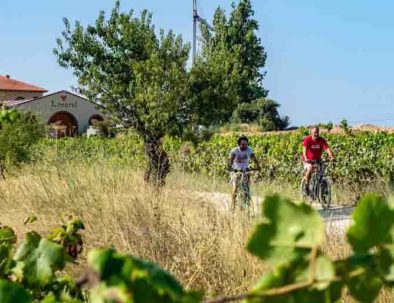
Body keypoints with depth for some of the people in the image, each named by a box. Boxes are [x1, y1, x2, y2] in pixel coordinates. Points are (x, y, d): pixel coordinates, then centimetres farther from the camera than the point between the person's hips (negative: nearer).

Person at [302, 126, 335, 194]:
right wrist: (306, 158, -48)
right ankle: (306, 185, -13)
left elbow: (327, 149, -23)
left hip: (317, 160, 3)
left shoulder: (322, 140, -11)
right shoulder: (307, 139, -17)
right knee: (310, 168, -31)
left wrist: (332, 157, -41)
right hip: (308, 160, -3)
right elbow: (304, 149, -30)